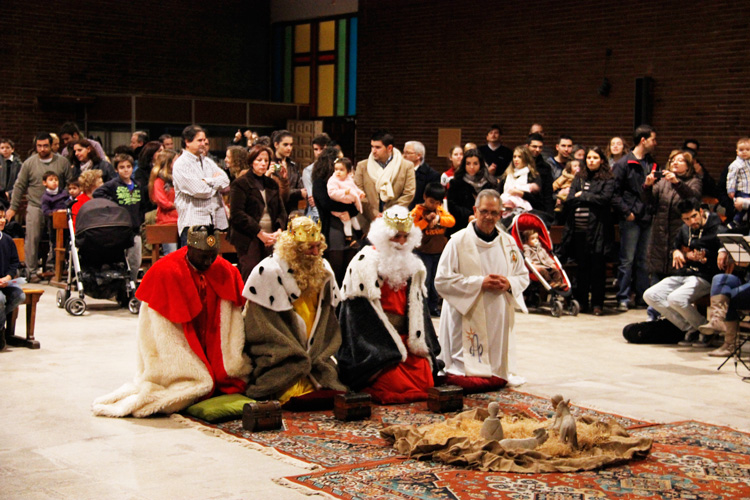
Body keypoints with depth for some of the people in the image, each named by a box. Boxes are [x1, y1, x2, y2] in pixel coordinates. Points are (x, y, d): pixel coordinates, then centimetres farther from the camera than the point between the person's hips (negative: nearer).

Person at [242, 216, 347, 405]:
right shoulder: (268, 272, -11)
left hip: (316, 356, 5)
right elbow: (265, 330, -11)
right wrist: (301, 358, -13)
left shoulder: (323, 271, 8)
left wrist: (320, 358, 1)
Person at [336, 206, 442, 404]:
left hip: (404, 339, 6)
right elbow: (362, 315, -11)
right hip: (374, 348, -6)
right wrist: (394, 348, -13)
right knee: (396, 383, -22)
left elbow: (416, 308, 14)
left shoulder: (413, 265, 13)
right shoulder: (365, 264, -8)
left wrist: (417, 343, 0)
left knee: (425, 379, -14)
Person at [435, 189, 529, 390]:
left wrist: (509, 283, -6)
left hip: (499, 318, 5)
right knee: (468, 382, -7)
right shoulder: (459, 241, -6)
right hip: (467, 316, -5)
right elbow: (442, 280, -10)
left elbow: (523, 276, 19)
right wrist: (479, 283, -17)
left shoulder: (508, 242, 10)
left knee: (497, 381, 5)